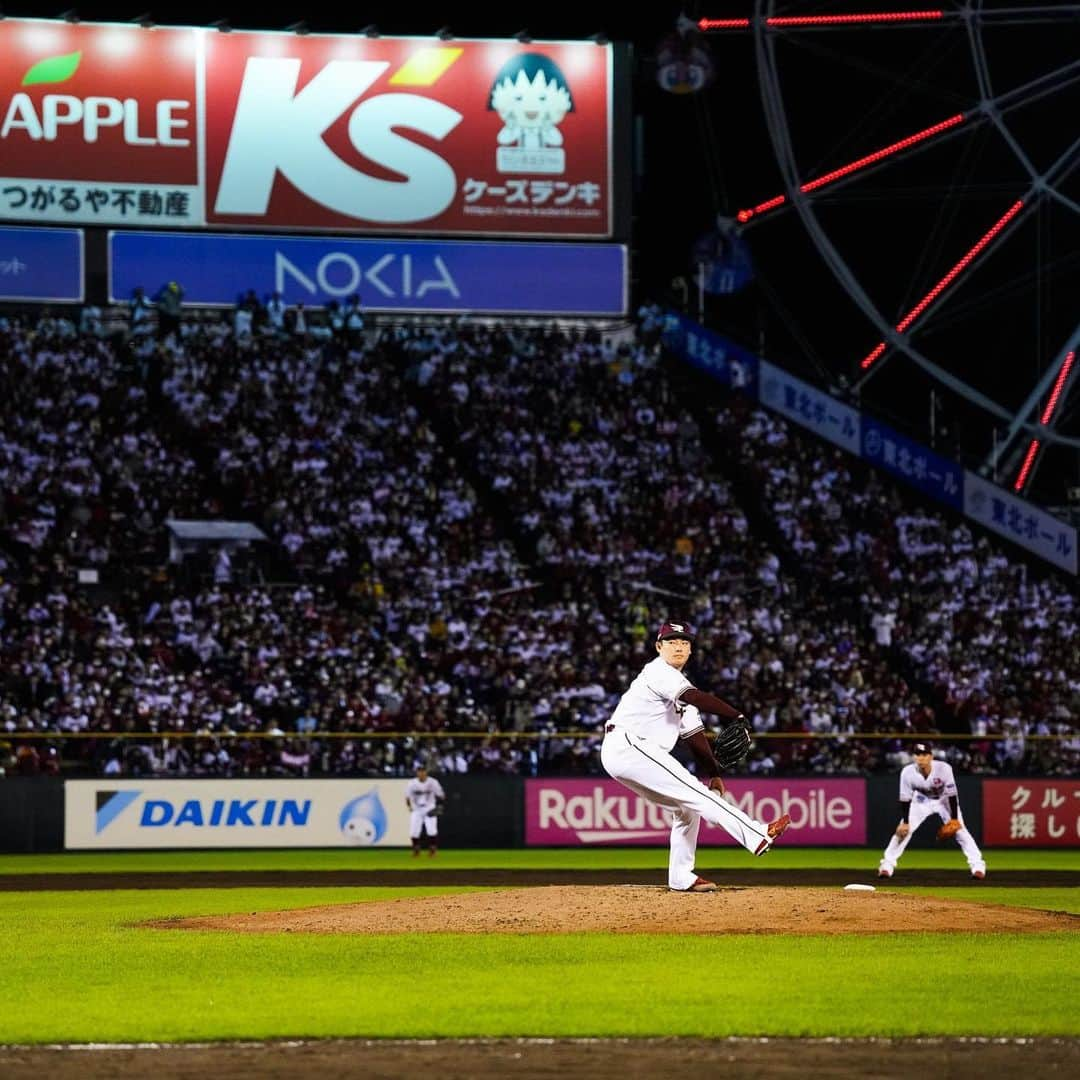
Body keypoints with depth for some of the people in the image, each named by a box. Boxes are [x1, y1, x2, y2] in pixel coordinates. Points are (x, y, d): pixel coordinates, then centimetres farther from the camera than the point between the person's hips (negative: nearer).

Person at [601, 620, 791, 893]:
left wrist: (714, 774, 9)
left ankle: (681, 878, 14)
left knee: (687, 806, 12)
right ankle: (759, 836, -24)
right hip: (629, 746, -10)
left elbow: (694, 736, 17)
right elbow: (697, 698, -25)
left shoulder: (678, 684, 22)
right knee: (694, 793, -16)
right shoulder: (659, 672, -8)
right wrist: (736, 716, -29)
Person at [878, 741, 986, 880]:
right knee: (902, 830, -9)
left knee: (960, 831, -12)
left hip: (944, 800, -1)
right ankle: (887, 864, 2)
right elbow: (905, 799, -19)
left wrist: (954, 819, -24)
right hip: (921, 801, 1)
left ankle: (977, 865, -4)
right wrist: (905, 822, -20)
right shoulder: (907, 772, -28)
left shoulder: (944, 768, -33)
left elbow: (951, 794, -25)